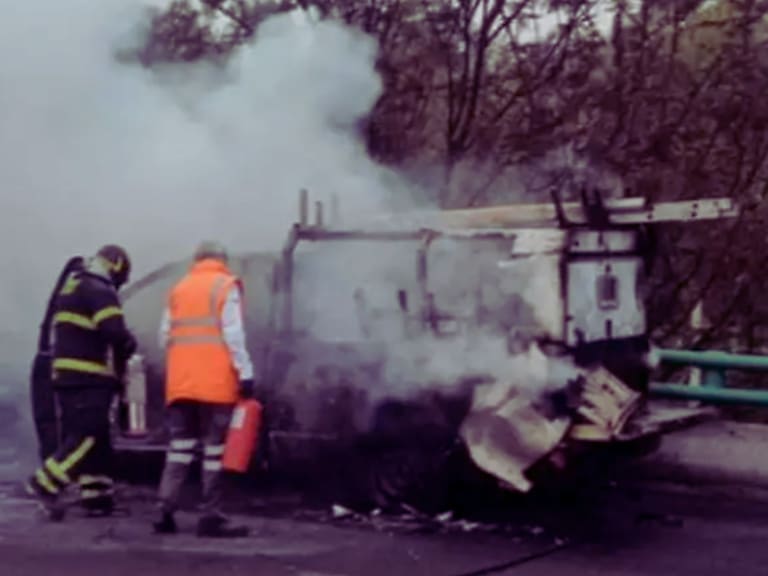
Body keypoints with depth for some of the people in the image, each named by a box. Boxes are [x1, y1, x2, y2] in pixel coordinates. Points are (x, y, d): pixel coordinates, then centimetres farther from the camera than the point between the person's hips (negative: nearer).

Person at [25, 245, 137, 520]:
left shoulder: (70, 288, 21)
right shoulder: (100, 291, -10)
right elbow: (115, 333, -21)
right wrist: (129, 345, 1)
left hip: (67, 374, 10)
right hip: (89, 378, -10)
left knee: (93, 437, 12)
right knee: (88, 436, -10)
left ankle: (97, 495, 12)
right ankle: (46, 483, -15)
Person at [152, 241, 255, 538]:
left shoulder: (178, 289, 16)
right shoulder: (226, 286, 0)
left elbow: (165, 336, 12)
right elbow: (233, 334, -10)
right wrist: (245, 372, -10)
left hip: (181, 381, 5)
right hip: (216, 381, -5)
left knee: (179, 446, 10)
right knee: (215, 449, 0)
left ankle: (165, 512, 2)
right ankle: (210, 517, -1)